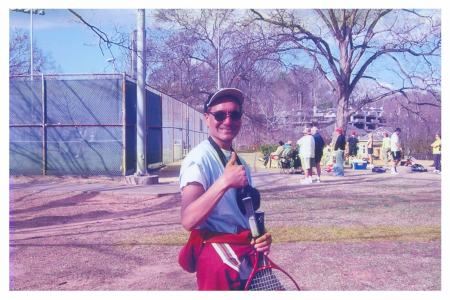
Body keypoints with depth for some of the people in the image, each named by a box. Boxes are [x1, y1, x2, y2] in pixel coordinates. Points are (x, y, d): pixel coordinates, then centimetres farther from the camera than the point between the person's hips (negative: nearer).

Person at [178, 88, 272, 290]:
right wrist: (225, 182, -36)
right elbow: (188, 220, -29)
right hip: (217, 252, -8)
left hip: (246, 250, 8)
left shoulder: (239, 161, 9)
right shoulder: (199, 159, -17)